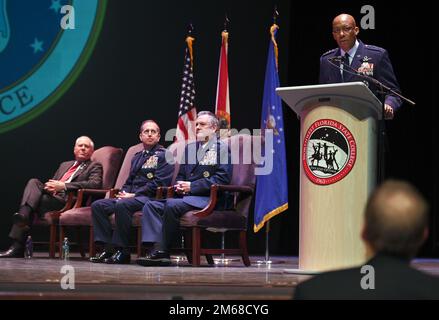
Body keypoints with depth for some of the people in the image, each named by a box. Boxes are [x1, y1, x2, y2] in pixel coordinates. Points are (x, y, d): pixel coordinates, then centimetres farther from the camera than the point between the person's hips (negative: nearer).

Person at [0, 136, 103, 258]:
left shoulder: (94, 167, 13)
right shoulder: (65, 165, 34)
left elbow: (95, 184, -8)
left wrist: (63, 186, -14)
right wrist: (49, 186, 2)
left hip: (66, 201, -6)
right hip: (50, 196, 6)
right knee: (33, 182, -23)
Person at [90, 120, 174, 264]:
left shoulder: (163, 155, -1)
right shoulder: (137, 157, 24)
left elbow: (159, 183, -12)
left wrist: (133, 195, -14)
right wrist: (123, 193, 3)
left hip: (149, 197, -8)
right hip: (131, 197, 8)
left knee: (122, 205, -36)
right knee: (97, 205, -10)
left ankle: (122, 250, -29)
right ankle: (108, 247, -16)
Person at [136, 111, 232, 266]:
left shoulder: (222, 148, 1)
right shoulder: (189, 148, 24)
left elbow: (222, 178, -11)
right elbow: (180, 175, 26)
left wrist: (191, 186, -14)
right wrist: (180, 186, 0)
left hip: (209, 198, -8)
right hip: (186, 196, 8)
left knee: (172, 205, -32)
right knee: (151, 205, -12)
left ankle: (163, 252, -25)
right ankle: (158, 247, -27)